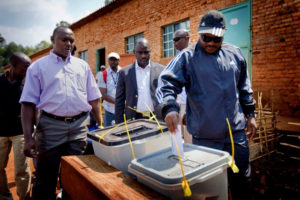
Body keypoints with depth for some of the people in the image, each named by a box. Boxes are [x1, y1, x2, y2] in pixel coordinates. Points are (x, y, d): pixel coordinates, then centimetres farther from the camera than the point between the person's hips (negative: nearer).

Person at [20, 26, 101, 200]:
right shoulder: (38, 67, 2)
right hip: (51, 126, -2)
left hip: (80, 126, 3)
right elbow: (29, 103, -2)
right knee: (46, 179, 9)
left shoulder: (83, 65, 10)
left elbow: (93, 99, 11)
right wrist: (29, 137, -9)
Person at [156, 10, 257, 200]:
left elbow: (244, 88, 14)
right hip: (204, 136, -3)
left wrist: (250, 114, 14)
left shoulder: (235, 54, 6)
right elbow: (167, 82, -16)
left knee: (241, 179, 16)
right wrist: (169, 107, -33)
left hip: (236, 131, 4)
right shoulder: (187, 57, -6)